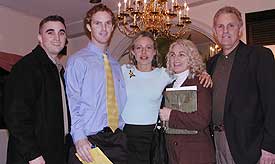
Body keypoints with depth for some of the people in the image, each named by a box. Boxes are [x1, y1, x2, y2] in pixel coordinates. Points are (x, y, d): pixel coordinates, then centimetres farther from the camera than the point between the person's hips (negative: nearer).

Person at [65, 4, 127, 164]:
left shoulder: (116, 65, 14)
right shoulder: (78, 60, -4)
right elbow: (72, 105, -10)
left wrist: (121, 130, 6)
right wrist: (79, 137, -18)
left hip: (117, 139, 5)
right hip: (88, 141, -5)